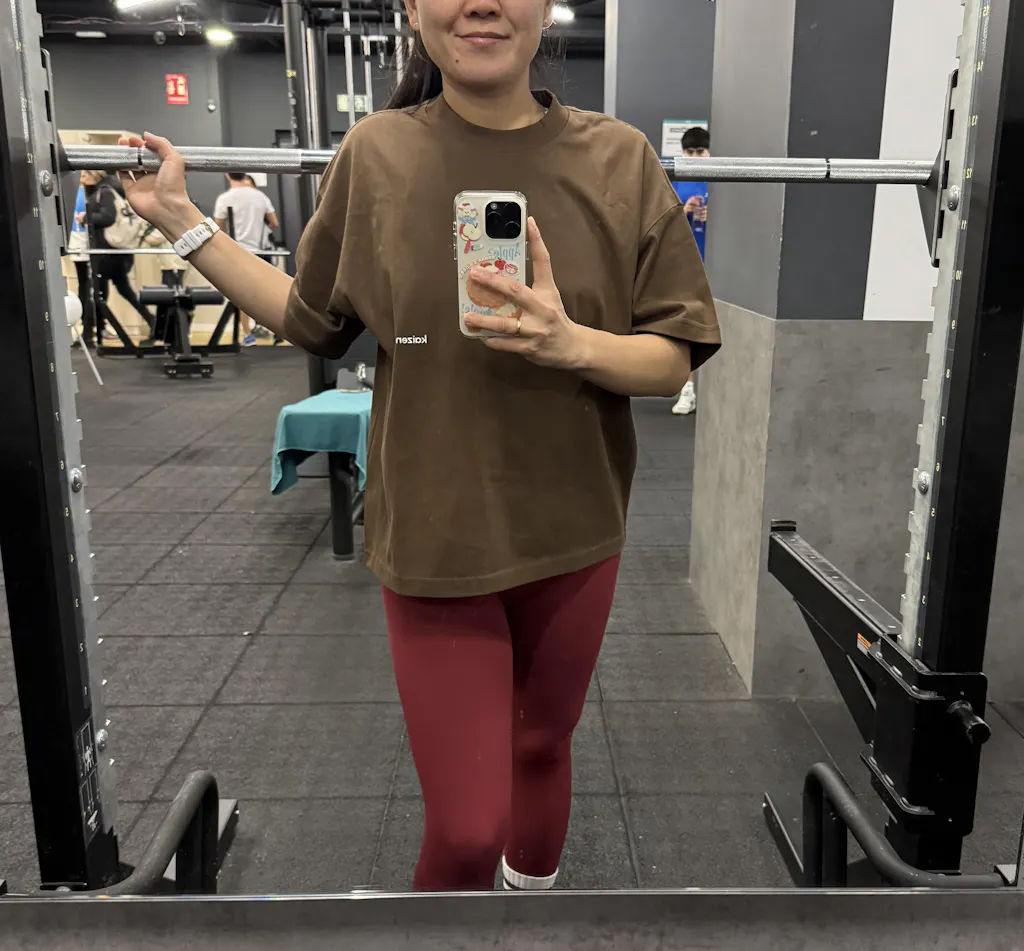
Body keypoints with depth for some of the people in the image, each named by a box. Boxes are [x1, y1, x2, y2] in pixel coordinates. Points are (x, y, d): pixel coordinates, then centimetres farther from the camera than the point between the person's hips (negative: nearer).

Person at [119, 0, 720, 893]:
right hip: (434, 540, -1)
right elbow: (313, 318, 8)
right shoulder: (377, 154, -4)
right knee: (466, 827, 2)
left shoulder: (619, 158, -6)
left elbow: (675, 361, -5)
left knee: (542, 750, 23)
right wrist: (184, 221, 7)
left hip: (572, 534, 2)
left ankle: (534, 884, 53)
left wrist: (569, 343, -24)